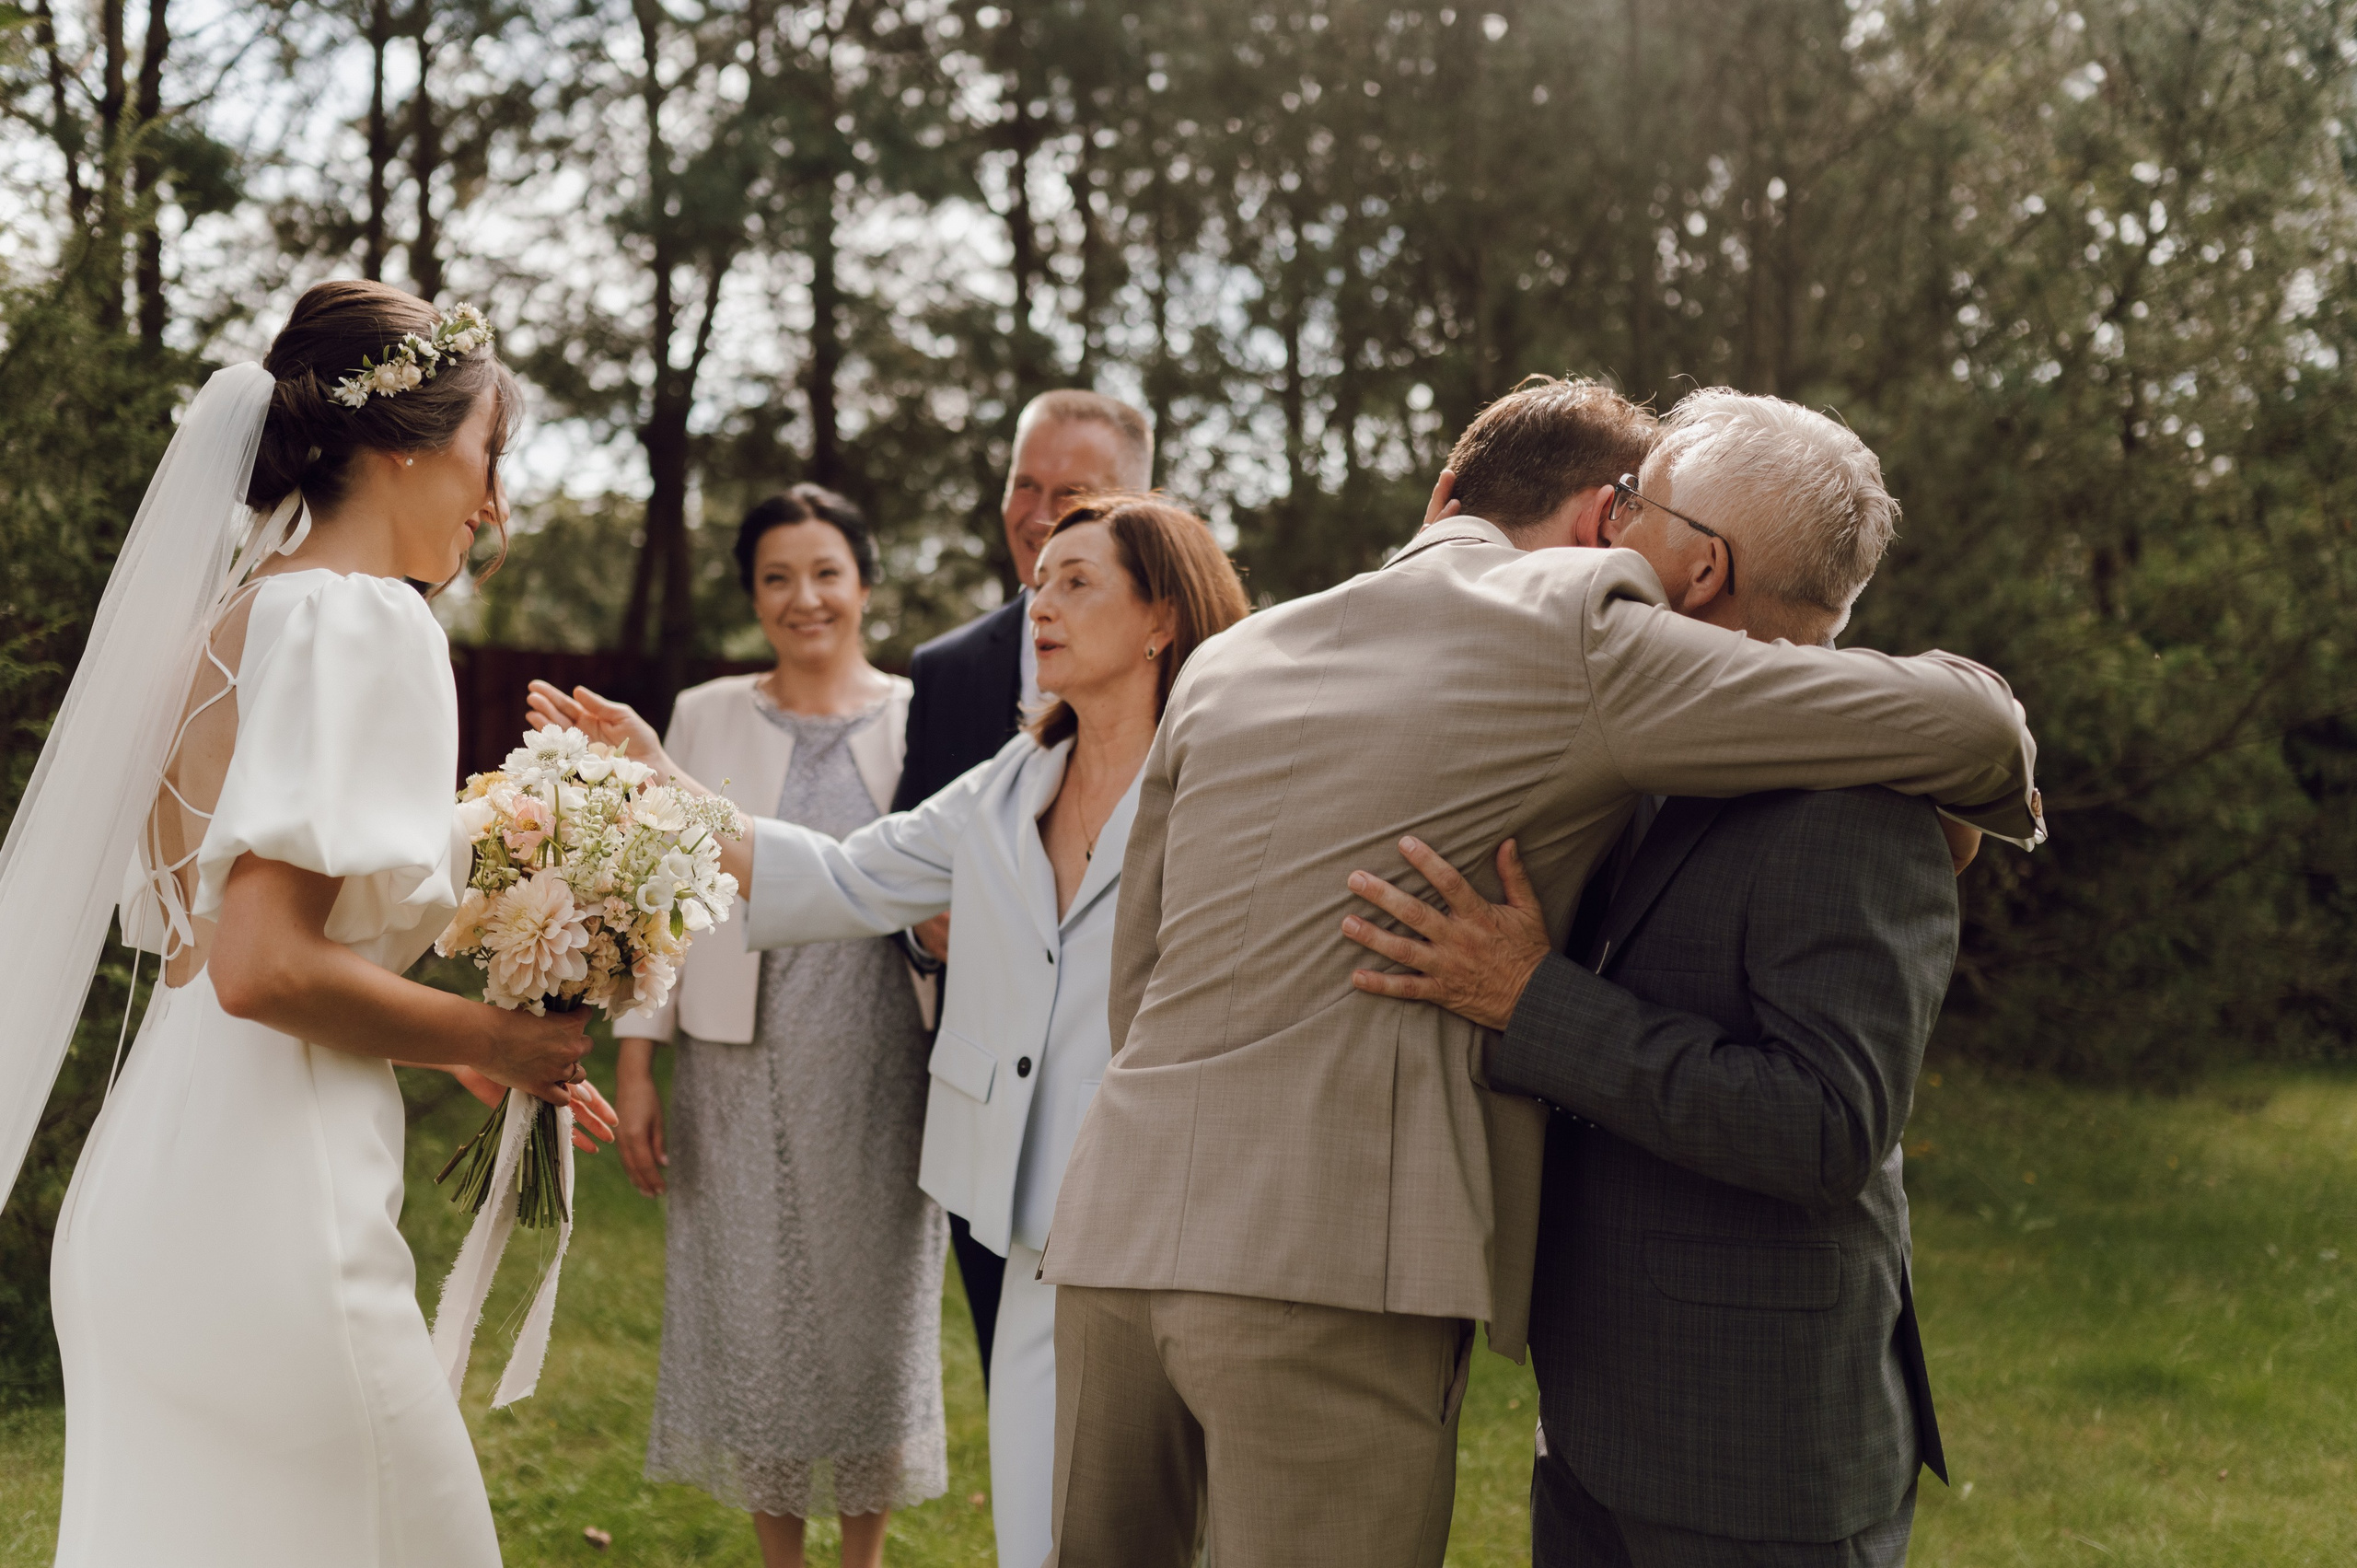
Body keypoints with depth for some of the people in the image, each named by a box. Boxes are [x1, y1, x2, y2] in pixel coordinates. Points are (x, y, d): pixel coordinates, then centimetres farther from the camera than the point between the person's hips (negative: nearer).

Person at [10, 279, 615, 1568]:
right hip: (266, 1214, -9)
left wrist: (456, 1055, 18)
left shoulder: (234, 617, 15)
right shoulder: (364, 618, -13)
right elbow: (264, 967, -22)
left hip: (148, 1194, 9)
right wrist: (491, 1038, -8)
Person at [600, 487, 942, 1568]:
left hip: (877, 1072, 0)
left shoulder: (920, 716, 2)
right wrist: (634, 1066, 0)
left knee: (874, 1312, 8)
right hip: (740, 1072, 1)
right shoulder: (706, 717, 5)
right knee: (751, 1317, 6)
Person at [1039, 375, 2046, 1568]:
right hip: (1332, 1263, -7)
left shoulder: (1227, 662, 18)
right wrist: (1995, 802, 24)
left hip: (1115, 1236, 7)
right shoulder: (1580, 643, 1)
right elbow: (1960, 721, 2)